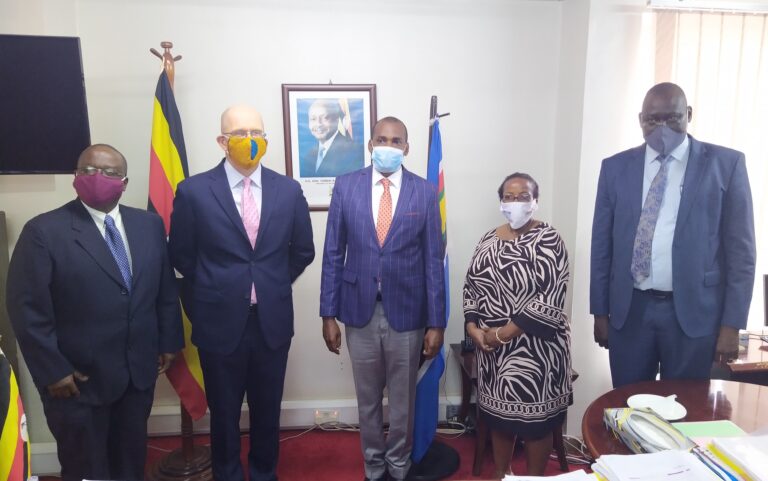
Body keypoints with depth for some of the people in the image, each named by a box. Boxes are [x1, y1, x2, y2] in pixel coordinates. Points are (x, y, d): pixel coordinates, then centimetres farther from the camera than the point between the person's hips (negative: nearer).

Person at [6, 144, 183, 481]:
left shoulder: (149, 225, 2)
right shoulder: (44, 231, -11)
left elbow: (166, 289, 7)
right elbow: (26, 308, -12)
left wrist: (169, 342, 7)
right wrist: (52, 371, -13)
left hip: (139, 371, 4)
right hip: (78, 379, -3)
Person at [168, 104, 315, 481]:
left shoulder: (288, 190, -1)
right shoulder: (194, 191, -7)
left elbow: (303, 251, 9)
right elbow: (181, 256, 3)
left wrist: (273, 285, 9)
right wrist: (217, 290, 8)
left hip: (272, 321, 2)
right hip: (220, 322, -2)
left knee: (267, 410, 18)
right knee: (224, 414, 16)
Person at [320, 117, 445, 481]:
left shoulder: (425, 192, -3)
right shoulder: (346, 186, -2)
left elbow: (433, 260, -3)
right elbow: (333, 253, 0)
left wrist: (436, 323, -4)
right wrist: (329, 314, -2)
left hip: (406, 312, 0)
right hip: (360, 311, 1)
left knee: (403, 398, 16)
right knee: (368, 398, 17)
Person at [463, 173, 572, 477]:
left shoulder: (547, 239, -11)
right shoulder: (489, 239, 6)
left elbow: (549, 298, -19)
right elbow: (471, 286, 9)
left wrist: (504, 333, -18)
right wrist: (473, 327, -6)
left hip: (534, 346, -5)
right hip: (492, 346, 5)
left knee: (535, 418, 7)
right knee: (498, 411, 17)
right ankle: (500, 474, 37)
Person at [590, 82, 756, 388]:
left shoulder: (726, 163, -1)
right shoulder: (615, 167, 4)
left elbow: (740, 249, -1)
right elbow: (602, 245, 5)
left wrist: (732, 323, -5)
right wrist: (600, 312, 5)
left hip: (694, 312, -1)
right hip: (629, 310, 2)